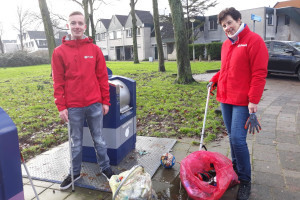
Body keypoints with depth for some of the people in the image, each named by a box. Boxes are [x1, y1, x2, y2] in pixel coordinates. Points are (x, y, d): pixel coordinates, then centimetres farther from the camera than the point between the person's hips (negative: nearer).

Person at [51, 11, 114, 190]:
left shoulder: (95, 50, 3)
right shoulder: (59, 52, 0)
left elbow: (103, 77, 4)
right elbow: (58, 82, 0)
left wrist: (106, 101, 3)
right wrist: (61, 106, -4)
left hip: (95, 104, 1)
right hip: (73, 107, 0)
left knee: (99, 139, 12)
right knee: (76, 142, 12)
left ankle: (106, 168, 29)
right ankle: (75, 173, 29)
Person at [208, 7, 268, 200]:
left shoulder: (254, 40, -9)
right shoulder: (226, 44, 14)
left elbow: (259, 73, -14)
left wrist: (253, 100, -18)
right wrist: (214, 80, 8)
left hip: (242, 101, -7)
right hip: (225, 99, 7)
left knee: (238, 139, -9)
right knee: (233, 138, 16)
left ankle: (245, 180, 9)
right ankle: (235, 168, 33)